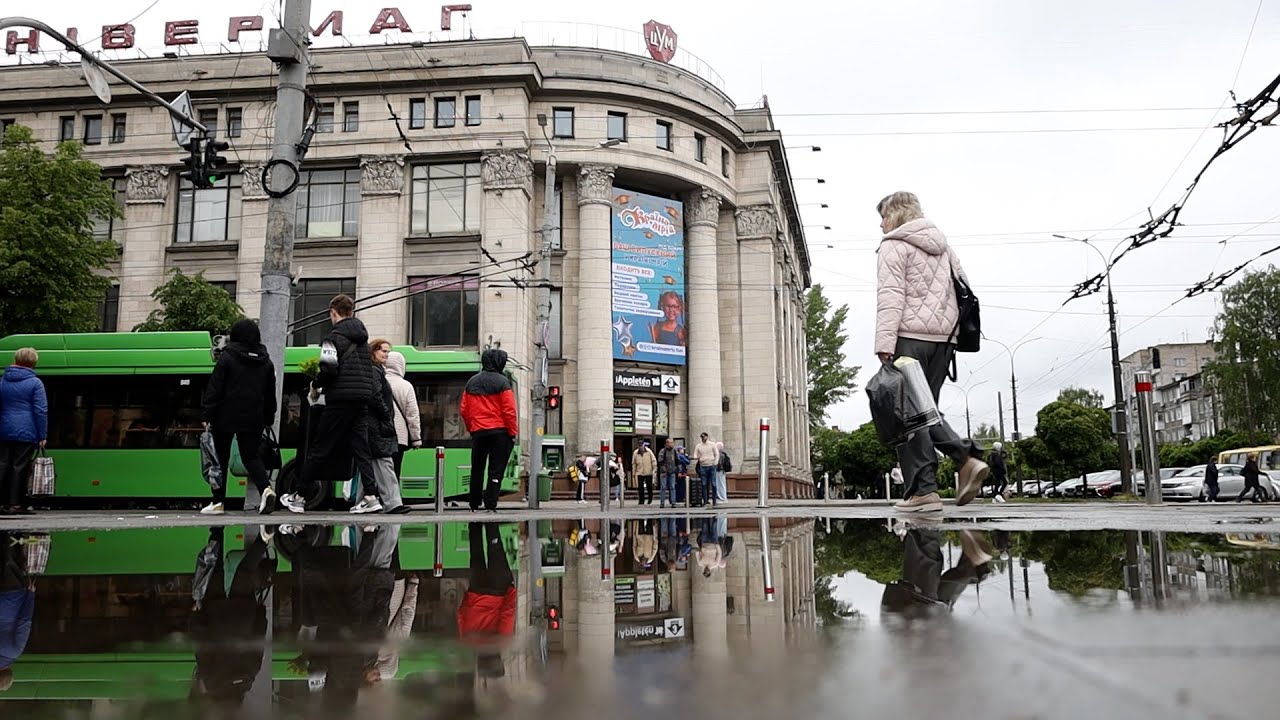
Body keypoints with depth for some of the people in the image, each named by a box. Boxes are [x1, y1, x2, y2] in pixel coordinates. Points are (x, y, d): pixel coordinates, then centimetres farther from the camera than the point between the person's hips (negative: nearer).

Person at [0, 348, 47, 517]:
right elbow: (41, 411, -9)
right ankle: (15, 504, 0)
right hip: (26, 433, -4)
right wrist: (42, 436, -5)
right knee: (20, 467, -1)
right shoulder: (35, 383, -6)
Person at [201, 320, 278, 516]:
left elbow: (214, 389, -7)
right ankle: (266, 488, -20)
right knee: (251, 457, 6)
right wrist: (269, 419, 19)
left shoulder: (226, 358, -5)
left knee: (221, 459, 9)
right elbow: (270, 394, 12)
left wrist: (208, 416, -5)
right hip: (253, 420, 3)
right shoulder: (266, 362, 8)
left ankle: (218, 502, 13)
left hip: (226, 418, -3)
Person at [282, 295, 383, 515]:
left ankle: (299, 497, 11)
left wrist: (316, 385, 1)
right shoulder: (362, 337, 16)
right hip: (362, 399, 6)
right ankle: (371, 497, -3)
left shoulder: (335, 336, -6)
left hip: (341, 399, -6)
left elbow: (329, 367, -18)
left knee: (319, 449, 2)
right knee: (361, 448, 6)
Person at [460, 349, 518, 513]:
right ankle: (491, 504, -7)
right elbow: (509, 411, -11)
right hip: (499, 432, -5)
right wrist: (512, 432, -4)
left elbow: (464, 410, 10)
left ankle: (474, 505, 21)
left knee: (477, 470, 14)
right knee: (496, 470, -1)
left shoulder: (471, 382, 9)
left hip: (477, 432, 5)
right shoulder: (502, 382, -7)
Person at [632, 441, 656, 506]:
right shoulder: (635, 453, 0)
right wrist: (633, 472, 8)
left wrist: (655, 468, -6)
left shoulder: (649, 451, -4)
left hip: (648, 472, -1)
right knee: (641, 488, -3)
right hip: (640, 473, 1)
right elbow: (633, 463, 8)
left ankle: (650, 499, 26)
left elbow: (653, 460, 0)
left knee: (649, 486, 7)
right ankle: (641, 501, 2)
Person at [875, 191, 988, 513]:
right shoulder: (942, 245, 23)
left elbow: (891, 297, -13)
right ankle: (967, 459, -3)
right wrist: (953, 329, 20)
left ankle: (923, 489, -6)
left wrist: (885, 342, -19)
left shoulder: (894, 246, -2)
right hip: (943, 338, 8)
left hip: (910, 335, -8)